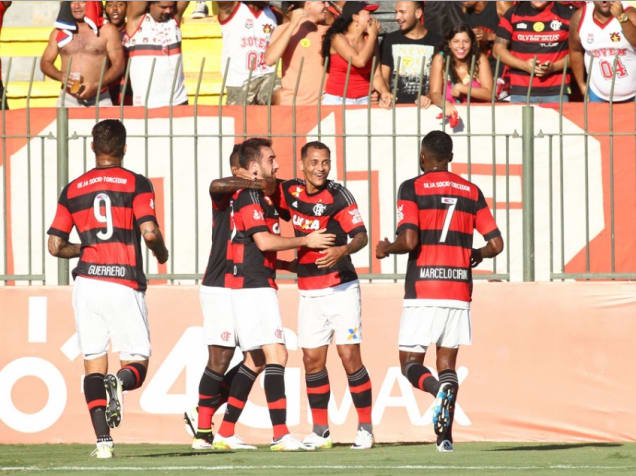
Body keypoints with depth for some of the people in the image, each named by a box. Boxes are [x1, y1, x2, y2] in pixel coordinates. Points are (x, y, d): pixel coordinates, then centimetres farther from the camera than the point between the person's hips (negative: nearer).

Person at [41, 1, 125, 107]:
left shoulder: (107, 31, 5)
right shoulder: (59, 32, 13)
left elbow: (118, 65, 1)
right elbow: (45, 63, 15)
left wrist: (96, 85, -13)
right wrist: (61, 76, -7)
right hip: (68, 100, 2)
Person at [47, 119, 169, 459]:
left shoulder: (73, 189, 11)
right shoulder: (136, 184, 0)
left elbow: (55, 246, 10)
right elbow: (149, 232, -11)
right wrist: (161, 253, 11)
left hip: (87, 282, 3)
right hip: (125, 284, -3)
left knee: (93, 364, 7)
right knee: (136, 364, 4)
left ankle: (103, 440, -6)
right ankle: (119, 383, -33)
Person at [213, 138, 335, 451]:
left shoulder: (259, 196, 19)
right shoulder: (249, 196, -12)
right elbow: (264, 241, -21)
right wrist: (305, 241, -11)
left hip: (254, 287, 10)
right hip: (254, 286, -10)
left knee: (256, 360, 13)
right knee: (276, 353, -15)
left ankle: (225, 433, 15)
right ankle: (281, 435, -21)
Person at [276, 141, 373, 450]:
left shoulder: (337, 195, -10)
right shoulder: (290, 191, 3)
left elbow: (361, 236, -18)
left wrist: (343, 250, -37)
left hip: (341, 288, -5)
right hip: (309, 293, 5)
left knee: (349, 357, -8)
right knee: (312, 360, 4)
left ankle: (365, 427, 1)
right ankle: (320, 431, 13)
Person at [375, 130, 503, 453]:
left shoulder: (412, 188, -3)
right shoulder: (471, 192, 10)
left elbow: (409, 240, -14)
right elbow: (496, 243, 8)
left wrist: (386, 249, 7)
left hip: (423, 292, -4)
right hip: (459, 290, 4)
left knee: (411, 364, 3)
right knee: (447, 362, 11)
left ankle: (440, 389, -29)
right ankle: (445, 435, -2)